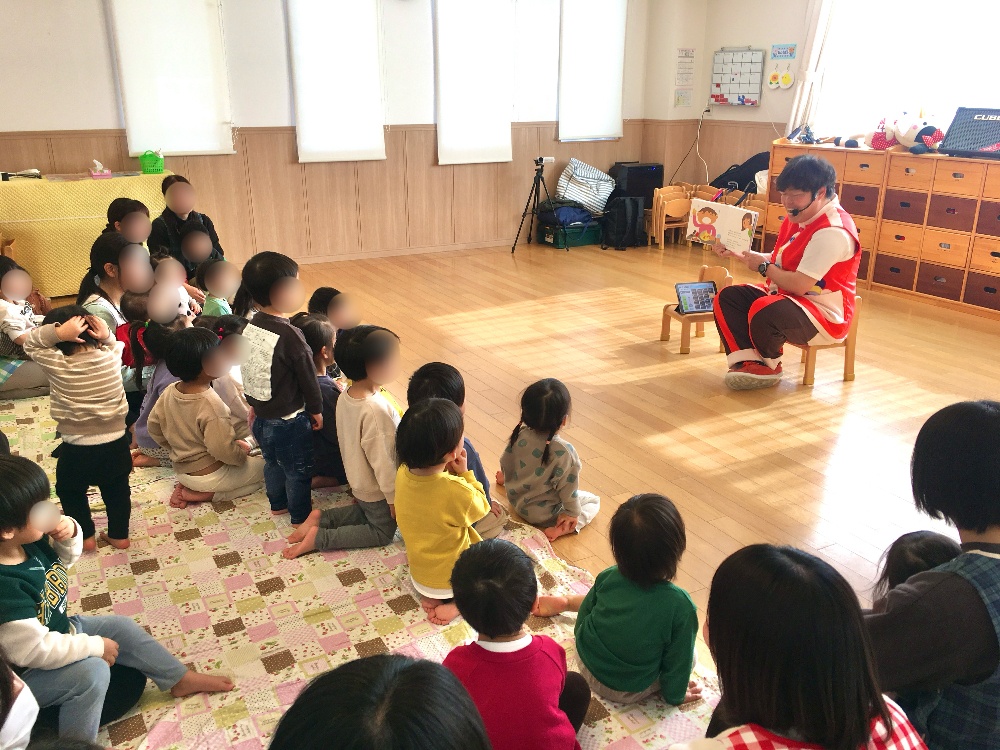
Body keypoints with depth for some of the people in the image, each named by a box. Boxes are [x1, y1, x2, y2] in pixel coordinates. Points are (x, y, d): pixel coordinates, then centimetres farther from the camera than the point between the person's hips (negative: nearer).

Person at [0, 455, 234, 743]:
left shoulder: (29, 542, -14)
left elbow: (66, 558, 8)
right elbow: (33, 650, -34)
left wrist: (70, 534, -16)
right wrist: (94, 645, -21)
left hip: (60, 631, 9)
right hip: (25, 675, -9)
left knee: (121, 627, 11)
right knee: (92, 671, -27)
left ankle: (180, 679, 28)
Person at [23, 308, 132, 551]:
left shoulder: (58, 366, -19)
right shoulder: (112, 357, -12)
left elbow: (31, 344, -3)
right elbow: (115, 344, 12)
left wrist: (57, 333, -19)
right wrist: (106, 336, -9)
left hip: (76, 450, -3)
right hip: (116, 444, 3)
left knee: (70, 491, 26)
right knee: (117, 490, 24)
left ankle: (86, 536, 33)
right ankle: (119, 535, 36)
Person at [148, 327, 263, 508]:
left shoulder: (169, 392, -5)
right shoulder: (211, 404, -29)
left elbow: (153, 427, 7)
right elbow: (224, 450, -30)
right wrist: (243, 452, -9)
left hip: (182, 470, 8)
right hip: (210, 475, -8)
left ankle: (186, 486, 8)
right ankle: (205, 494, -4)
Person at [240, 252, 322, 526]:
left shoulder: (249, 328, -4)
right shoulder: (289, 335, -27)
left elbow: (249, 370, 8)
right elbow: (307, 376, -18)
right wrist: (316, 409, -3)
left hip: (262, 416, 7)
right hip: (288, 419, -7)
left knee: (273, 462, 27)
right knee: (298, 471, 12)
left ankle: (278, 503, 45)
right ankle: (301, 516, 28)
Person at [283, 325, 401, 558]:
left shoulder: (344, 397, -9)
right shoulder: (375, 410, -36)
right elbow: (382, 461, -28)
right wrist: (394, 498, -15)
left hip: (358, 481, 8)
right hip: (377, 489, -8)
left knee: (365, 512, 32)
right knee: (382, 532, 13)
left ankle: (320, 518, 15)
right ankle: (318, 538, 2)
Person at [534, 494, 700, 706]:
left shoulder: (607, 578, -20)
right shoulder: (679, 604, -29)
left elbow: (584, 618, -1)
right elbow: (678, 660, -14)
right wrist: (676, 694, 5)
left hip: (586, 665, 3)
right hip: (628, 691, -3)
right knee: (689, 655, 16)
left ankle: (562, 602, 38)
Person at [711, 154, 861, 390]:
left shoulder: (833, 231, -23)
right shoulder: (796, 217, 8)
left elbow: (800, 285, -26)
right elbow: (777, 262, 15)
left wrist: (764, 267, -13)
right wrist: (736, 253, 5)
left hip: (825, 316, -10)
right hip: (784, 296, 10)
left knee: (764, 311, -37)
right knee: (727, 297, -1)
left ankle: (768, 364, -5)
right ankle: (748, 362, -19)